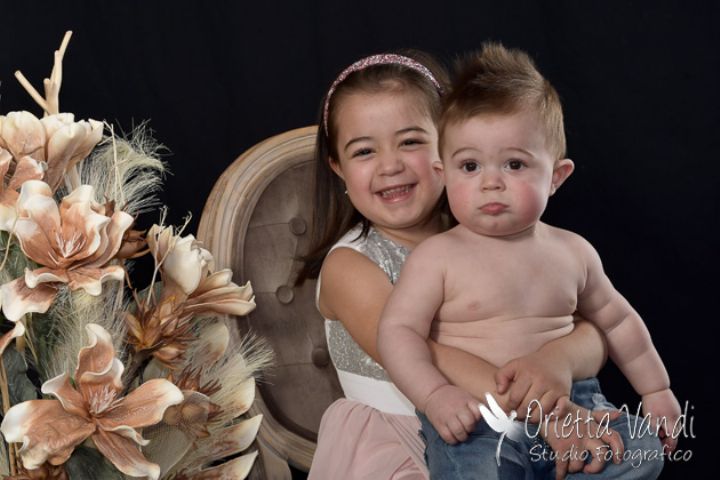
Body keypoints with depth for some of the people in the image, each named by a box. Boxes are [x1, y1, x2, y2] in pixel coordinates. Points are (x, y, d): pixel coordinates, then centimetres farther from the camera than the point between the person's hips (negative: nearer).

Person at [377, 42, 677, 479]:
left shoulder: (573, 253, 10)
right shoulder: (437, 257, -3)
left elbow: (618, 321, 24)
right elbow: (398, 330, -8)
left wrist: (656, 390, 27)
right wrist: (434, 395, -24)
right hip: (472, 415, -5)